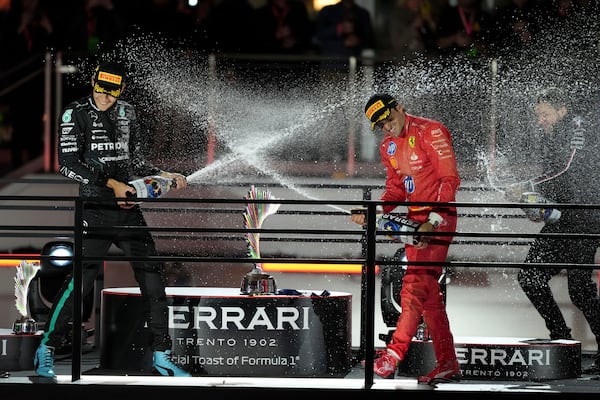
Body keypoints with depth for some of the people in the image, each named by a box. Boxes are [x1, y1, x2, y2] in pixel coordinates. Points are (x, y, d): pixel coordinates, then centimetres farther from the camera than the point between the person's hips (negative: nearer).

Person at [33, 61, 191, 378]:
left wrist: (164, 175, 7)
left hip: (128, 209, 6)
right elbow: (68, 164, -13)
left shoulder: (127, 113, 12)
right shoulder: (75, 114, -5)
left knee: (152, 275, 2)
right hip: (95, 209, -6)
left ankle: (161, 354, 10)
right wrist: (111, 183, -18)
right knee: (81, 279, -12)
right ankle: (46, 350, 1)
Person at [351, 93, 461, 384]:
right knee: (428, 290, 6)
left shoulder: (430, 132, -11)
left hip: (439, 217, -9)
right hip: (416, 219, 9)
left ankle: (393, 356, -19)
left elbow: (450, 179, -15)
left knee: (415, 283, -16)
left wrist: (432, 222, -23)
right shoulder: (389, 146, 14)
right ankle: (447, 365, 9)